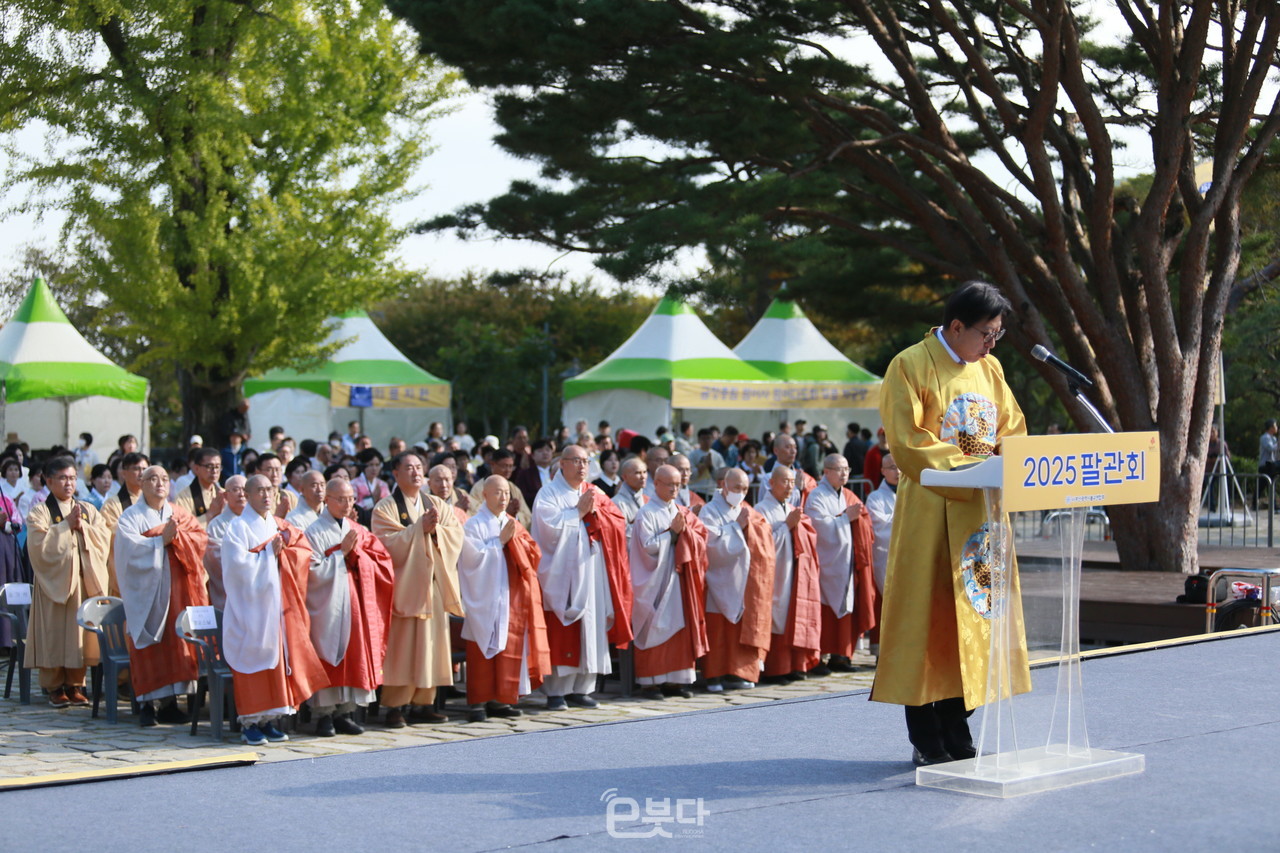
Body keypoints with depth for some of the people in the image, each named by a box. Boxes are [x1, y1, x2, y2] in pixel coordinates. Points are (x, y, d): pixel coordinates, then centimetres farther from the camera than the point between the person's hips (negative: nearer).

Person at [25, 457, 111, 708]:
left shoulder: (88, 511, 14)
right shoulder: (39, 513, 1)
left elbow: (105, 539, 3)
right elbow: (40, 546, -13)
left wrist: (82, 526, -10)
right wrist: (66, 525, -11)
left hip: (85, 581, 4)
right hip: (54, 581, -4)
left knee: (80, 633, 3)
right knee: (54, 635, -3)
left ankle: (76, 685, 10)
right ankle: (55, 687, 3)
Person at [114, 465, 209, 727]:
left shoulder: (180, 514, 14)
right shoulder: (131, 517, 2)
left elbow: (200, 536, 0)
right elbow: (131, 547, -14)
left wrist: (177, 537, -16)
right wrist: (162, 540, -18)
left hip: (176, 590, 4)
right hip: (146, 592, -4)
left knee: (175, 643, 0)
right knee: (148, 648, -5)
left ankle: (169, 702, 5)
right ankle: (146, 704, -2)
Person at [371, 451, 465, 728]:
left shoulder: (438, 506, 15)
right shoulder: (385, 508, 1)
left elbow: (456, 536, 3)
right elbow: (389, 544, -14)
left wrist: (436, 530, -14)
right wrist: (421, 528, -17)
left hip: (434, 584, 5)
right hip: (404, 585, -5)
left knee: (431, 644, 4)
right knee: (401, 647, -7)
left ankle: (422, 702, 10)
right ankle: (394, 707, -4)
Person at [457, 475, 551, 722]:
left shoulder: (513, 525, 15)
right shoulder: (474, 525, -3)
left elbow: (533, 553, 9)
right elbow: (473, 557, -13)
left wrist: (514, 540, -8)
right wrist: (500, 541, -12)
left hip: (511, 598, 6)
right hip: (485, 598, -6)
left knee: (509, 648, 3)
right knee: (483, 650, -5)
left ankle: (500, 700, 10)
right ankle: (478, 702, -2)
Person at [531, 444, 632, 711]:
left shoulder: (594, 493, 16)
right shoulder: (549, 493, 0)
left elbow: (617, 521, 8)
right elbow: (550, 526, -14)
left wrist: (595, 511, -7)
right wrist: (579, 511, -9)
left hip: (591, 571, 5)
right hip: (561, 573, -5)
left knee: (591, 627, 3)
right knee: (560, 633, -6)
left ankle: (581, 688, 9)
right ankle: (556, 691, -3)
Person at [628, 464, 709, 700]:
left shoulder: (682, 512, 12)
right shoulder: (647, 514, -6)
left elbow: (701, 538, 6)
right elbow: (648, 547, -13)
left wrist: (684, 531, -11)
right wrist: (672, 532, -12)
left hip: (678, 579, 6)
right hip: (655, 581, -6)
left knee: (680, 628, 3)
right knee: (654, 630, -5)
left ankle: (675, 679, 8)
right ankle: (650, 681, 1)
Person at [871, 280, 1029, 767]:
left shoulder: (988, 369, 14)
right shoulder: (911, 366, -7)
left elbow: (1012, 430, 16)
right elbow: (907, 440, -13)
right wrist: (967, 462, -20)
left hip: (981, 512, 6)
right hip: (931, 514, -6)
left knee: (973, 615, 5)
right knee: (929, 618, -5)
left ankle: (956, 737, 12)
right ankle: (927, 743, 1)